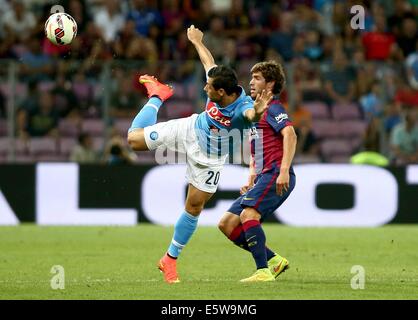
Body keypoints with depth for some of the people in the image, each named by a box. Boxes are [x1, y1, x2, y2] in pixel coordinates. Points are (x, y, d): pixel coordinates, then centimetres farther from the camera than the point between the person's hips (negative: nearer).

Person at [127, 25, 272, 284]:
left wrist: (257, 112, -91)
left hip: (209, 157, -4)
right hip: (190, 130, 4)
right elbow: (209, 62, -3)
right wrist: (197, 41, 14)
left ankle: (171, 259, 20)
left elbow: (250, 116, -66)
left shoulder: (242, 107, -40)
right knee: (134, 138, 6)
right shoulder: (218, 85, -25)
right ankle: (157, 96, 35)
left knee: (194, 207, 1)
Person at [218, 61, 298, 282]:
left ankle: (263, 272, -30)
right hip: (264, 177, 10)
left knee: (248, 214, -29)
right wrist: (251, 181, 19)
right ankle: (274, 260, 4)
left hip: (276, 175, -10)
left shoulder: (272, 108, -2)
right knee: (226, 224, 4)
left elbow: (290, 135, -20)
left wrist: (284, 171, -29)